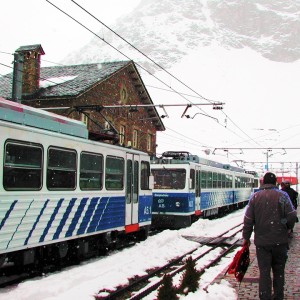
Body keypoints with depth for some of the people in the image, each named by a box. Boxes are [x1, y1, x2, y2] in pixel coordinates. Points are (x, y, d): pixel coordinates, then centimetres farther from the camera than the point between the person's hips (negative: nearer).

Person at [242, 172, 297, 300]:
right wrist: (287, 228, 13)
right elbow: (291, 216, -7)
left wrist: (246, 237, 11)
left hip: (262, 241, 0)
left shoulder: (255, 197, 0)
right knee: (279, 270, 15)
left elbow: (248, 220, 0)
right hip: (280, 241, 0)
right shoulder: (282, 195, -4)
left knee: (264, 271, 5)